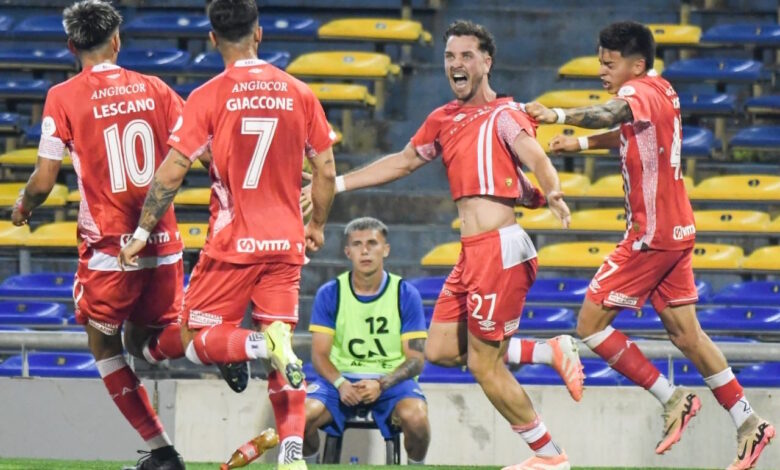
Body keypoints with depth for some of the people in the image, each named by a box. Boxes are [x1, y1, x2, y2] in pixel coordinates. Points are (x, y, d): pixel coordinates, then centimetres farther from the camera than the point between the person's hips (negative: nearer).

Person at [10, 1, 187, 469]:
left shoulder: (64, 97, -6)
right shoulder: (155, 89, 4)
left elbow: (43, 181, -6)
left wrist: (22, 208, 14)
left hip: (109, 247, -4)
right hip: (164, 242, 4)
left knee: (104, 346, 15)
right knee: (145, 344, 20)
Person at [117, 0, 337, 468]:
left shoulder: (210, 96, -8)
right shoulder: (299, 93, 3)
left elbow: (172, 171, -9)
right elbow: (326, 171, 7)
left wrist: (142, 233, 0)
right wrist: (317, 226, 23)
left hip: (232, 243, -4)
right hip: (285, 242, 4)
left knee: (198, 339, 7)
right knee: (282, 351, 8)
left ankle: (266, 345, -23)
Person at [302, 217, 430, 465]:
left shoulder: (406, 295, 0)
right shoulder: (329, 294, 2)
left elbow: (415, 358, -2)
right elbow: (320, 354, 1)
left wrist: (381, 384, -20)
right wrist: (340, 384, -21)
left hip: (391, 381, -1)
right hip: (342, 378, 1)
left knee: (415, 417, -35)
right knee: (303, 414, -29)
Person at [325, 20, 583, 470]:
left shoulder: (504, 114, -6)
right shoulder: (444, 120, 16)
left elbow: (536, 159, -24)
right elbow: (403, 162, 30)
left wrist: (553, 195, -45)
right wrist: (337, 184, 27)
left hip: (499, 249, -8)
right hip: (472, 252, 8)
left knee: (486, 366, -6)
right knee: (441, 350, 8)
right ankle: (553, 353, 15)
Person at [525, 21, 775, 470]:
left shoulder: (641, 92, -16)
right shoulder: (660, 90, 13)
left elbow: (611, 114, -40)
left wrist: (556, 115, -50)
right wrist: (582, 143, 23)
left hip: (652, 235, -10)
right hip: (676, 231, 10)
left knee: (591, 323, -5)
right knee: (686, 334, 12)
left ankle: (672, 399, -1)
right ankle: (749, 423, 12)